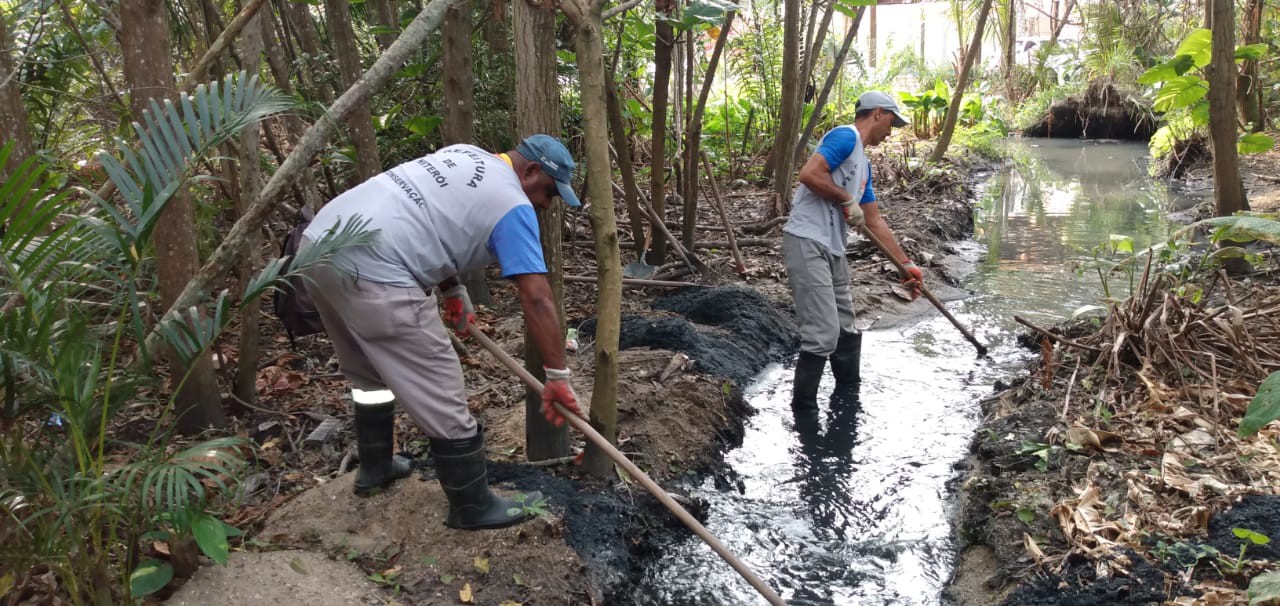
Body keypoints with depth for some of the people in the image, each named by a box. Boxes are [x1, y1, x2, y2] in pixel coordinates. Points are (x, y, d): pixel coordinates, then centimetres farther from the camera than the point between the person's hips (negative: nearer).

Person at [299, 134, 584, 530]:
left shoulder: (463, 155, 22)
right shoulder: (513, 206, -3)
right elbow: (537, 299, -7)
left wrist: (453, 290, 30)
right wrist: (558, 376, -1)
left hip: (319, 241, 10)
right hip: (370, 273, -10)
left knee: (368, 376, 29)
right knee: (440, 399, 2)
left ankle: (374, 468, 45)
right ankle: (474, 508, 15)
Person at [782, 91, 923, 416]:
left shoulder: (863, 163, 21)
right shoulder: (846, 137, -8)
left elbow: (875, 221, 25)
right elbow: (808, 174, -23)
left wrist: (906, 263, 26)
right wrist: (848, 200, -11)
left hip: (833, 251, 10)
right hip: (807, 245, -10)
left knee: (846, 331, 18)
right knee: (823, 334, -12)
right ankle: (803, 412, 0)